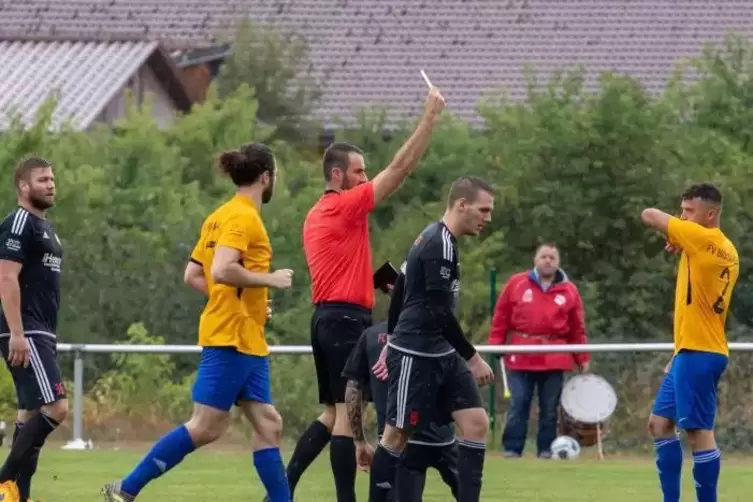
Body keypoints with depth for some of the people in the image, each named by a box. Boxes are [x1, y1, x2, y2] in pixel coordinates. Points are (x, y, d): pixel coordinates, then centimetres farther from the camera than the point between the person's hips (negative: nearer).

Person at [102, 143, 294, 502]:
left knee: (267, 425, 6)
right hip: (231, 337, -10)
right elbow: (221, 271, -25)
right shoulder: (243, 217, -12)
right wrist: (270, 279, -15)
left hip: (248, 341, 10)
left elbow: (192, 276, 16)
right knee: (206, 427, -8)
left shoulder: (221, 216, 15)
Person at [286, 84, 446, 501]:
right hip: (347, 319, -10)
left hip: (326, 317, 10)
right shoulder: (346, 205, -10)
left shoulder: (317, 215, 17)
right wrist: (430, 118, -12)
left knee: (332, 414, 13)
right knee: (347, 413, -9)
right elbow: (400, 168, -13)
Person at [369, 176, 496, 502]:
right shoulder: (440, 244, -18)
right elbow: (440, 312, -21)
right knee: (397, 435, 0)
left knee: (475, 422, -1)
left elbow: (406, 292, 23)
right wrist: (473, 358, -15)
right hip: (415, 355, -10)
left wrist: (394, 343, 28)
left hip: (441, 354, 10)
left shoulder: (435, 240, 13)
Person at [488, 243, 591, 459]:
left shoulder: (569, 290, 8)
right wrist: (495, 346, 0)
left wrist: (583, 359, 5)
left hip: (554, 359, 1)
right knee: (518, 405, -3)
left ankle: (546, 449, 8)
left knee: (550, 407, 3)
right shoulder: (516, 283, 6)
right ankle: (512, 449, 0)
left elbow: (577, 328, 9)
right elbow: (501, 317, 7)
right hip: (521, 357, -1)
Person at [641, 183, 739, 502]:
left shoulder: (702, 238, -12)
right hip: (692, 352, 10)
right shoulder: (724, 251, 14)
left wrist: (673, 233, 10)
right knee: (660, 423, 13)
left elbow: (649, 215, -8)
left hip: (698, 354, -10)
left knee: (699, 432, -8)